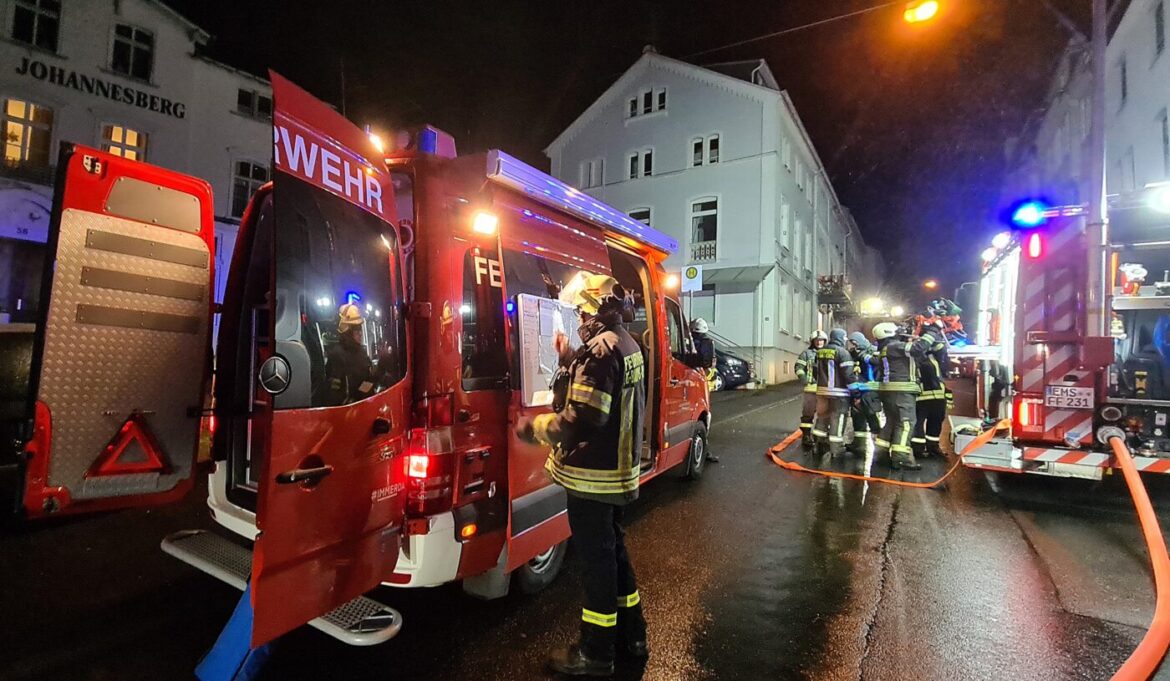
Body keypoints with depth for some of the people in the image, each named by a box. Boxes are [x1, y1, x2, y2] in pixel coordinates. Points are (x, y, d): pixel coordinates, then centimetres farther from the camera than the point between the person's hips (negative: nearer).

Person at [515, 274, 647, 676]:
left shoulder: (600, 347, -20)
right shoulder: (627, 345, 10)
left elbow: (583, 418, -26)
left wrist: (534, 428, -13)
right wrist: (571, 358, 10)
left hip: (592, 474, -10)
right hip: (618, 470, 10)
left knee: (596, 557, 4)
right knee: (613, 548, 21)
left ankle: (596, 653, 21)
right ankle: (631, 633, 36)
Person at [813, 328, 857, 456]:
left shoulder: (820, 352, 8)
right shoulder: (842, 352, -13)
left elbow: (816, 371, 14)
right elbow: (849, 374, -17)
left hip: (822, 390, 7)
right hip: (839, 391, -6)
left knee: (822, 416, 16)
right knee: (837, 419, 0)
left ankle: (820, 442, 24)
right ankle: (835, 447, 4)